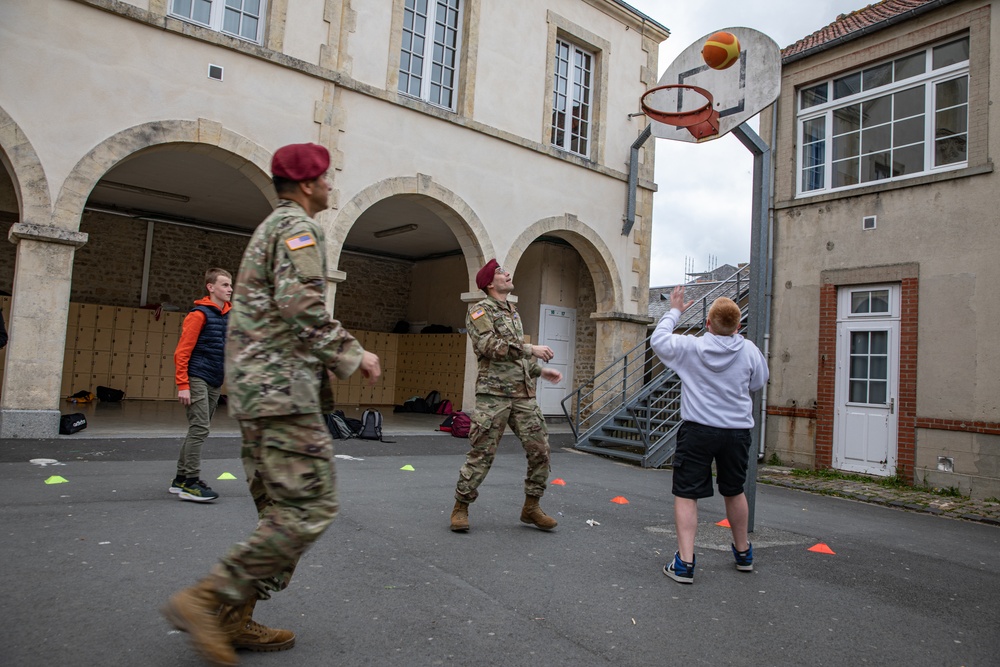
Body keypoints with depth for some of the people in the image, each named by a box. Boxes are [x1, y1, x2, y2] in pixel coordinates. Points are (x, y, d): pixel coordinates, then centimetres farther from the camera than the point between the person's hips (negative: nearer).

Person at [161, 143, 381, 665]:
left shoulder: (271, 228, 26)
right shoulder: (297, 225, -6)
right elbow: (300, 303, -22)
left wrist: (338, 357, 21)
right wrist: (352, 355, -13)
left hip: (256, 387, 11)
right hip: (283, 386, -11)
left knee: (280, 512, 13)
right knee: (310, 508, -9)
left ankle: (234, 621, 16)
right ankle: (206, 599, -7)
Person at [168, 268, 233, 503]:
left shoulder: (230, 315, 11)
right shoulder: (200, 314, -9)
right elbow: (182, 351, -12)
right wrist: (182, 385, -17)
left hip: (215, 382, 7)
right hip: (197, 379, -7)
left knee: (198, 430, 12)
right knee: (199, 429, -10)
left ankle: (181, 479, 22)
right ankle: (191, 483, -4)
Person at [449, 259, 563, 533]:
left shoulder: (513, 312, 22)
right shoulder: (480, 310, -2)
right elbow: (489, 345, -19)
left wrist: (541, 370, 21)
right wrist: (531, 349, -19)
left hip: (524, 394, 7)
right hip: (494, 393, -7)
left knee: (539, 449, 3)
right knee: (482, 453, -5)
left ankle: (531, 507, 17)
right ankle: (461, 507, 11)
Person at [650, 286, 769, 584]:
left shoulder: (690, 346, -11)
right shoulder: (749, 350, -5)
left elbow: (658, 340, 5)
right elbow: (758, 382, 12)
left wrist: (674, 312, 17)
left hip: (698, 430, -3)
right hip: (737, 432, 3)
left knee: (686, 494, 2)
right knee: (734, 491, 21)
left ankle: (685, 561, -5)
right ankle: (743, 553, 39)